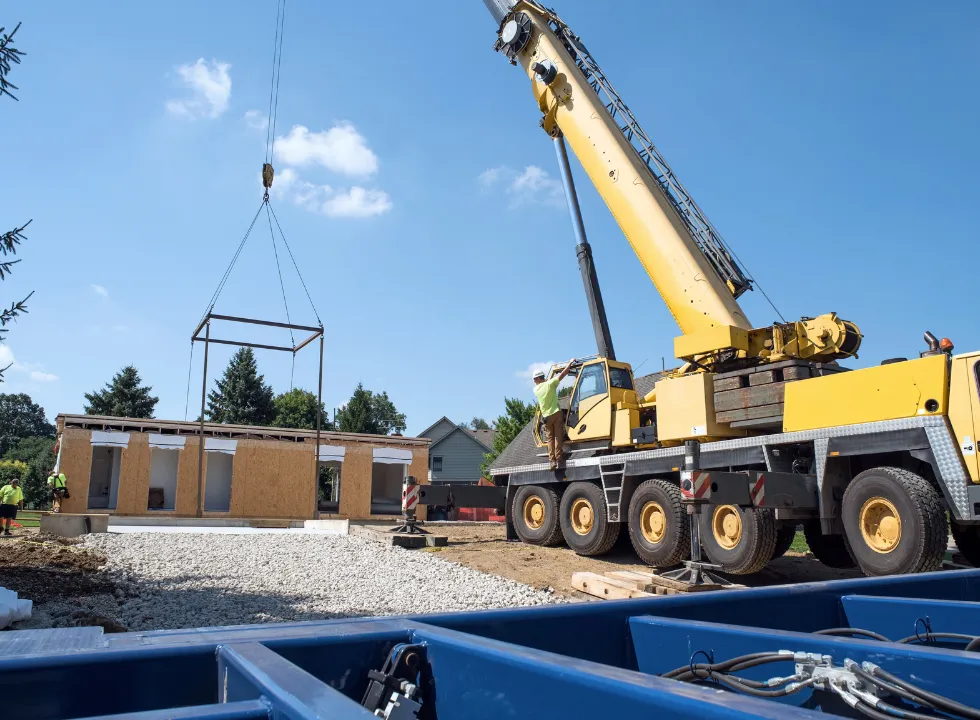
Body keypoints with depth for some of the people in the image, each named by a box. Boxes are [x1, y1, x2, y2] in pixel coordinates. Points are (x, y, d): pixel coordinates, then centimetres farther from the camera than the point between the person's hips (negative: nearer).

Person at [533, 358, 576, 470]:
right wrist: (570, 362, 2)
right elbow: (563, 373, -6)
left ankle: (552, 460, 1)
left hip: (546, 416, 2)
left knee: (550, 438, 8)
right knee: (558, 437, 1)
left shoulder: (535, 389, 3)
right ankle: (559, 459, -4)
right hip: (556, 413, -2)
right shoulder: (550, 383, -5)